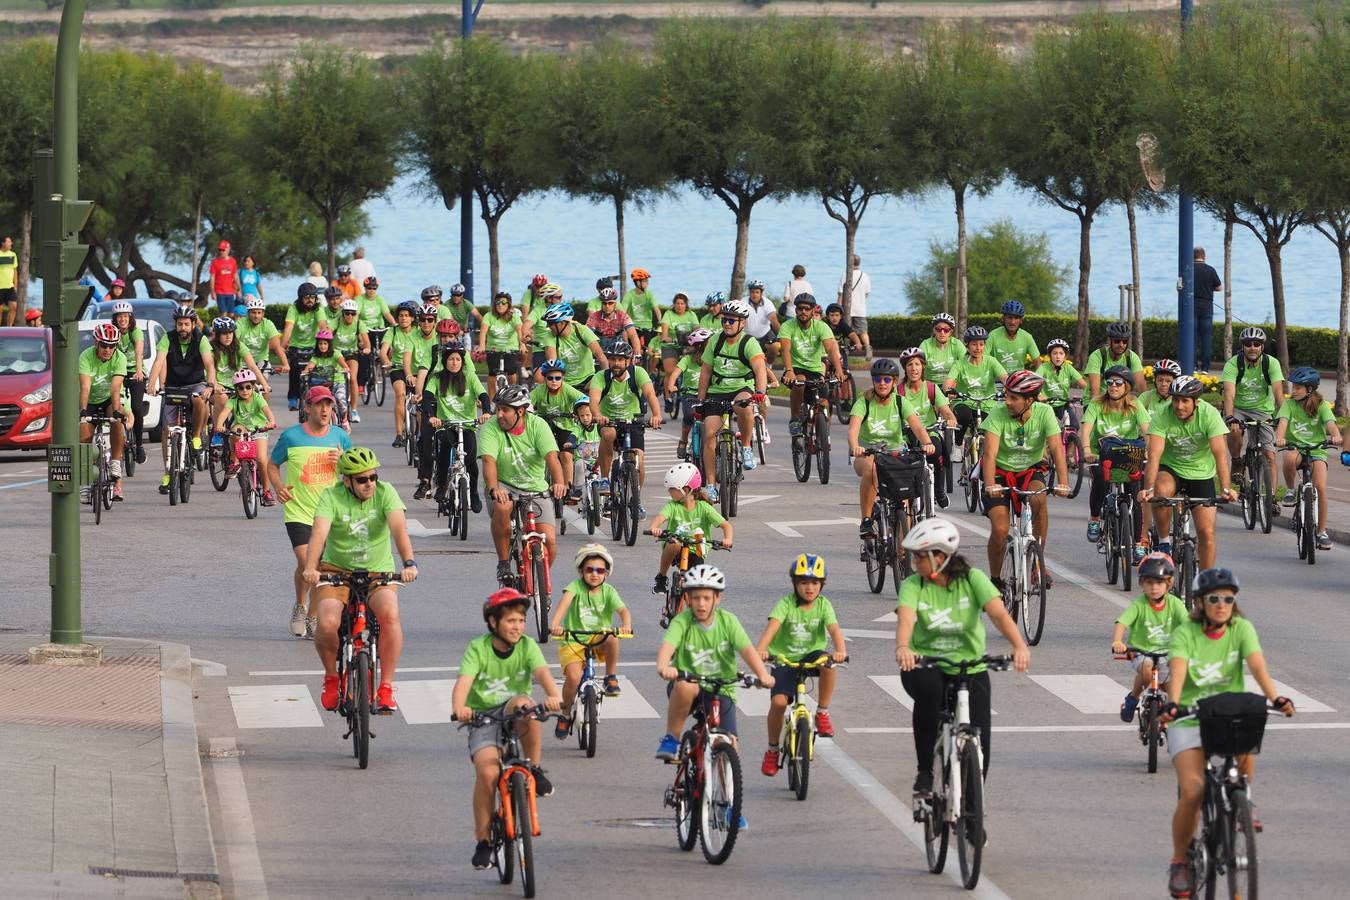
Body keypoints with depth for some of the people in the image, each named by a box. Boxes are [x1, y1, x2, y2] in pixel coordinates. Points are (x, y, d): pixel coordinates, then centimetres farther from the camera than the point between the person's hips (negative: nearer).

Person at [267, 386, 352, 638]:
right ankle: (300, 607, 7)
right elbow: (272, 464, 11)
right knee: (306, 563, -18)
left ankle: (312, 617, 22)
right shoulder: (291, 437, -3)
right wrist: (279, 487, -8)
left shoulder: (339, 437, 4)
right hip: (298, 512, -3)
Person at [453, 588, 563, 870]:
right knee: (488, 772, -23)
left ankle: (536, 769, -19)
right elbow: (464, 681, -24)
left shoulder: (527, 646, -5)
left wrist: (554, 696, -46)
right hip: (483, 717, -1)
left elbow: (541, 671, -24)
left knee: (523, 702, -35)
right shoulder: (478, 648, -9)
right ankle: (483, 840, -7)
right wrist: (459, 708, -46)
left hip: (513, 717, 1)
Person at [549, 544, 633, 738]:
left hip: (599, 641, 1)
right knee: (574, 677, -24)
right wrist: (554, 624, -46)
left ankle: (611, 678, -10)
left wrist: (626, 625, -40)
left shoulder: (608, 591, 0)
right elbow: (565, 601, -26)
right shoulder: (576, 587, -6)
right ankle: (566, 712, 4)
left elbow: (623, 610, -16)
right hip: (572, 642, -1)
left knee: (613, 639, -33)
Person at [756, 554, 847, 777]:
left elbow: (834, 629, -19)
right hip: (784, 659, -1)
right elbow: (772, 626, -26)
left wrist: (840, 650, -41)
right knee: (779, 701, -21)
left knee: (827, 664, -34)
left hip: (812, 655, 1)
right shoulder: (786, 604, -10)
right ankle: (772, 750, 2)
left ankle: (822, 713, -14)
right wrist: (760, 649, -46)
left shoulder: (823, 605, -4)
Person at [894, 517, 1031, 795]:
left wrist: (1020, 646, -42)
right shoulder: (913, 586, -8)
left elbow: (998, 613, -24)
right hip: (925, 665, 0)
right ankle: (925, 771, -20)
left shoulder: (972, 579, -10)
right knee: (929, 690, -35)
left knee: (979, 738, -10)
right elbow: (905, 617, -27)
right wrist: (902, 647, -50)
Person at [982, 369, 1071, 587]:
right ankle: (995, 579, 6)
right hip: (1001, 473, -1)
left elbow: (1056, 448, -24)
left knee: (1038, 499, -32)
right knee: (999, 530, -17)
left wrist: (1063, 483, -38)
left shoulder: (1044, 413, -17)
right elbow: (990, 453, -29)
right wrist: (990, 485, -45)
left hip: (1031, 471, 1)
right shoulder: (998, 414, -20)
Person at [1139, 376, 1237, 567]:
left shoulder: (1209, 415, -21)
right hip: (1170, 468, 0)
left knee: (1206, 533, -7)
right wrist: (1148, 489, -43)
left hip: (1201, 473, 0)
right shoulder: (1162, 417, -21)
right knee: (1161, 490, -35)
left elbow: (1220, 454, -27)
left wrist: (1226, 489, -39)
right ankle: (1164, 542, -14)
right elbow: (1154, 455, -29)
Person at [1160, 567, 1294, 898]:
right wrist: (1172, 703, -45)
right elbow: (1178, 670, -25)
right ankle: (1179, 862, -1)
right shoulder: (1185, 634, -8)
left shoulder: (1242, 629, -4)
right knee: (1192, 790, -20)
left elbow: (1257, 664, -19)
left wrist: (1275, 698, -36)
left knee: (1246, 746, -33)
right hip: (1189, 720, -2)